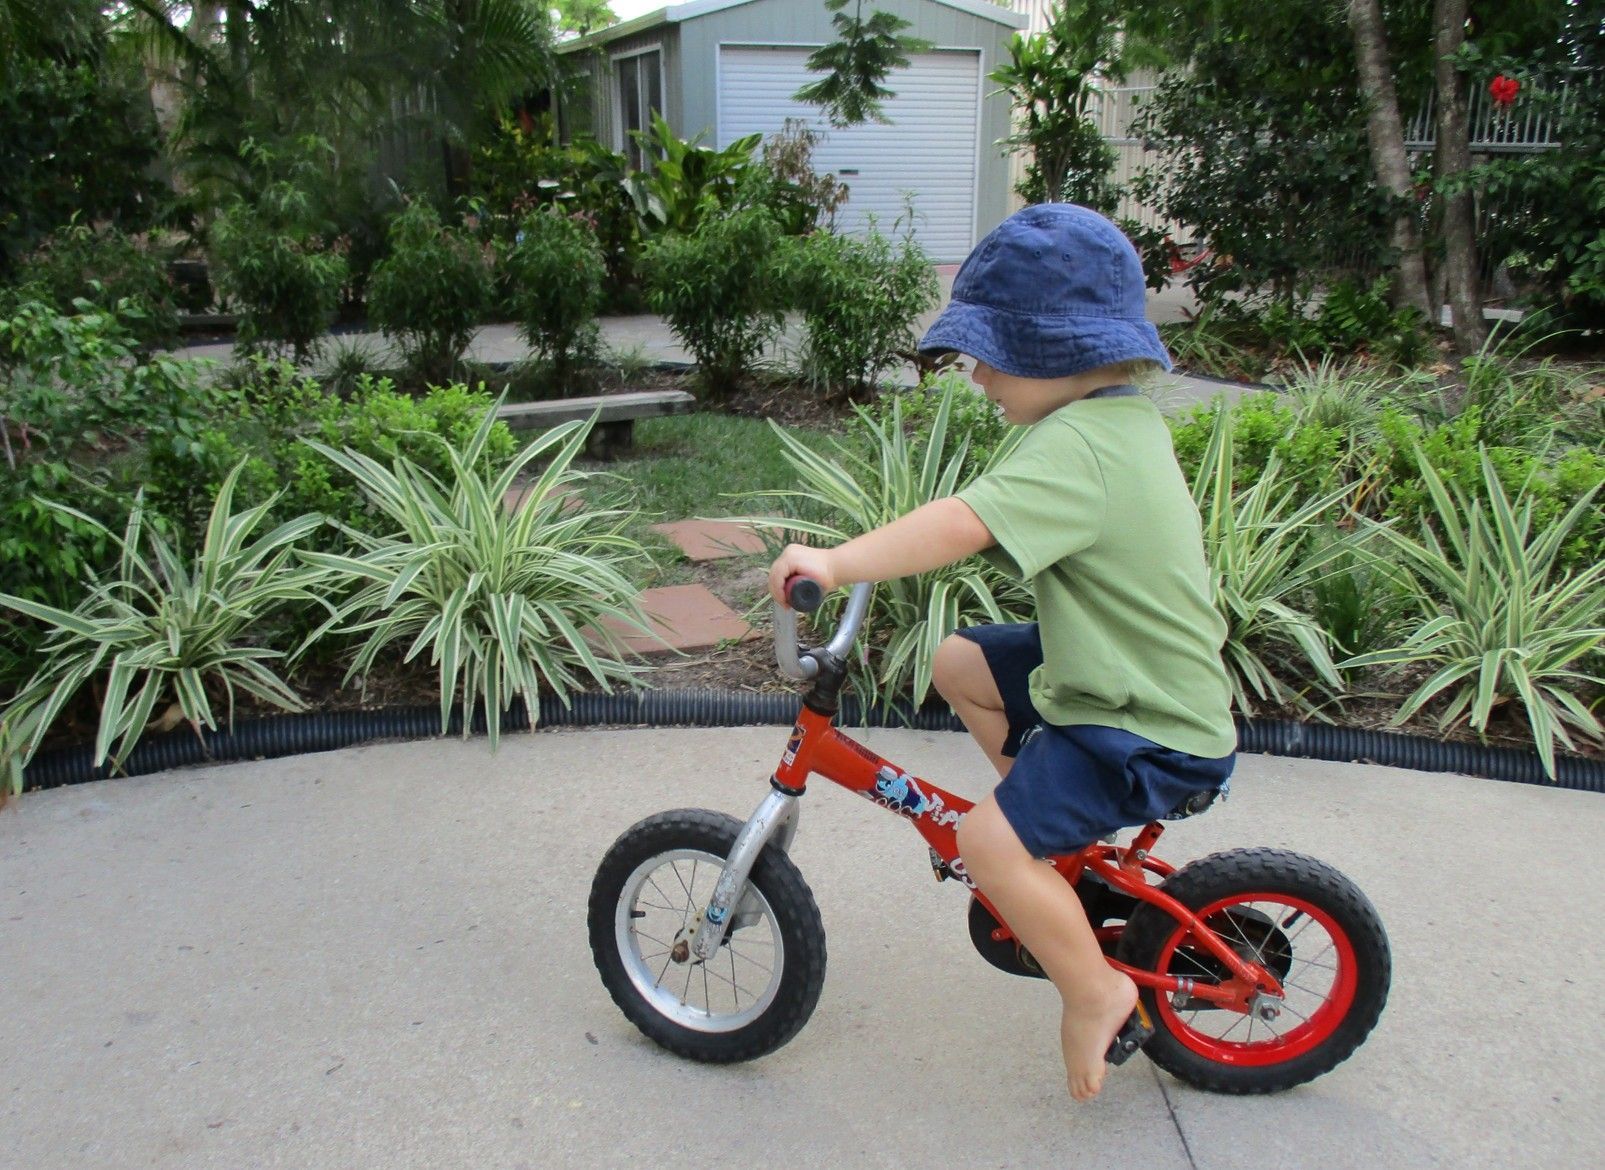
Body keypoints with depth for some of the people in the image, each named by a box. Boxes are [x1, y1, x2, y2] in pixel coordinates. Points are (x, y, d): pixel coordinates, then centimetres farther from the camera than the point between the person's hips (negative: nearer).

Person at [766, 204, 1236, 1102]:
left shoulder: (1078, 446, -26)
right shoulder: (1127, 419, 6)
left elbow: (967, 525, -42)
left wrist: (838, 563, -46)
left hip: (1153, 733, -10)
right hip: (1142, 676, 10)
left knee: (991, 839, -21)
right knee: (959, 664, 15)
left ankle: (1098, 993, 1)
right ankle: (1059, 819, 25)